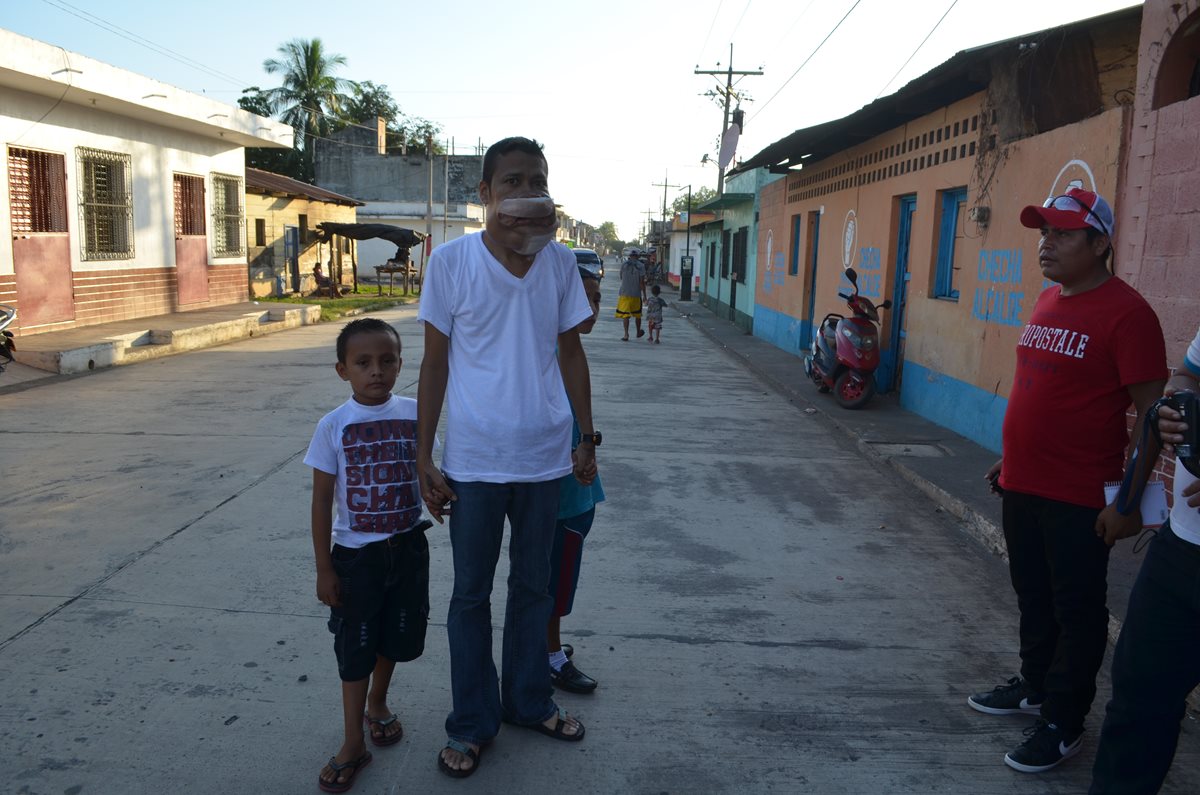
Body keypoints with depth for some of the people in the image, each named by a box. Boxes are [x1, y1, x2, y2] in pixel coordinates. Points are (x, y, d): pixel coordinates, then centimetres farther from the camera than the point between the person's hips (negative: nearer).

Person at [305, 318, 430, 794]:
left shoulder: (414, 414, -6)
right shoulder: (334, 426, -11)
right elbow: (321, 500, -7)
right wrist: (323, 569, -6)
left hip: (407, 547, 2)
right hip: (356, 554, -2)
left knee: (396, 637, 18)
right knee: (355, 647, 8)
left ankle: (377, 702, 46)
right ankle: (353, 743, 24)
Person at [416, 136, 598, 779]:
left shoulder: (560, 262, 1)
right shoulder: (451, 260, -8)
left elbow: (570, 352, 9)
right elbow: (435, 362, -4)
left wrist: (588, 437, 9)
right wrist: (424, 457, -4)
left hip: (545, 457, 3)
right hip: (475, 459, -2)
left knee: (533, 587, 17)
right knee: (472, 594, 11)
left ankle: (529, 701, 36)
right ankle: (471, 724, 28)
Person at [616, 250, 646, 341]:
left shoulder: (623, 264, -1)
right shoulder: (641, 266, -4)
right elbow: (642, 282, -8)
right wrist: (644, 295, -3)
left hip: (624, 293, 0)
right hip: (636, 293, 0)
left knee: (625, 315, -1)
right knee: (637, 314, 17)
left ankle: (626, 334, -11)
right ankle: (638, 332, 32)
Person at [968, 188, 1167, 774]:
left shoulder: (1125, 312, -15)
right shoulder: (1047, 302, 10)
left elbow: (1151, 411, -17)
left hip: (1079, 499, -8)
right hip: (1023, 485, 8)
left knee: (1076, 611, 6)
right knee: (1033, 596, 20)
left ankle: (1063, 724, 20)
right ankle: (1035, 687, 39)